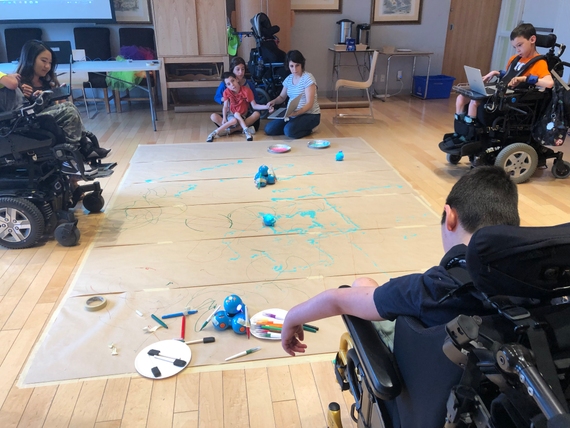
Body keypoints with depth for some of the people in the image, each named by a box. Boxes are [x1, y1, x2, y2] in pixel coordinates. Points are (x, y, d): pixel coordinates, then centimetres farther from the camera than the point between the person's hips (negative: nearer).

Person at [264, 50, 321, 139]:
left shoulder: (308, 78, -14)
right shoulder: (289, 78, 7)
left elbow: (309, 104, -19)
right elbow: (282, 97, 19)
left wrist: (296, 113, -36)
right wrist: (273, 102, -4)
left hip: (309, 114, -7)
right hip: (292, 114, 7)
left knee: (289, 130, -33)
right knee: (269, 129, -6)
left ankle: (307, 129, -1)